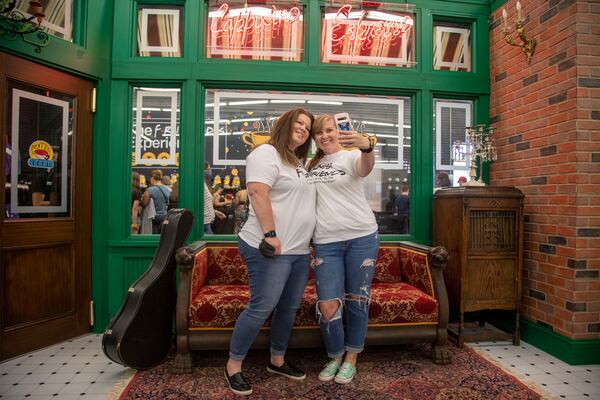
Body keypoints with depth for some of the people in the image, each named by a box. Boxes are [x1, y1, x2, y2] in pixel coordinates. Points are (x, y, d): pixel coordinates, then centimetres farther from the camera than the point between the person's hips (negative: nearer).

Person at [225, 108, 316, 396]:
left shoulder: (299, 163, 21)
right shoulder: (266, 153, -7)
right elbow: (257, 192, -20)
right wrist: (270, 234, -25)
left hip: (299, 251, 9)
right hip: (271, 248, -9)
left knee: (289, 308, 15)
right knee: (261, 308, -5)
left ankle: (277, 361, 32)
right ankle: (233, 365, 14)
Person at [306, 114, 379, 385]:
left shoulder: (351, 156, 0)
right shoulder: (310, 165, 14)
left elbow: (366, 168, -25)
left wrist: (367, 146, -47)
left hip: (361, 237, -2)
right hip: (326, 242, 3)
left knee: (357, 301, 8)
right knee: (327, 307, -2)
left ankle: (351, 359, 28)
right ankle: (335, 357, 25)